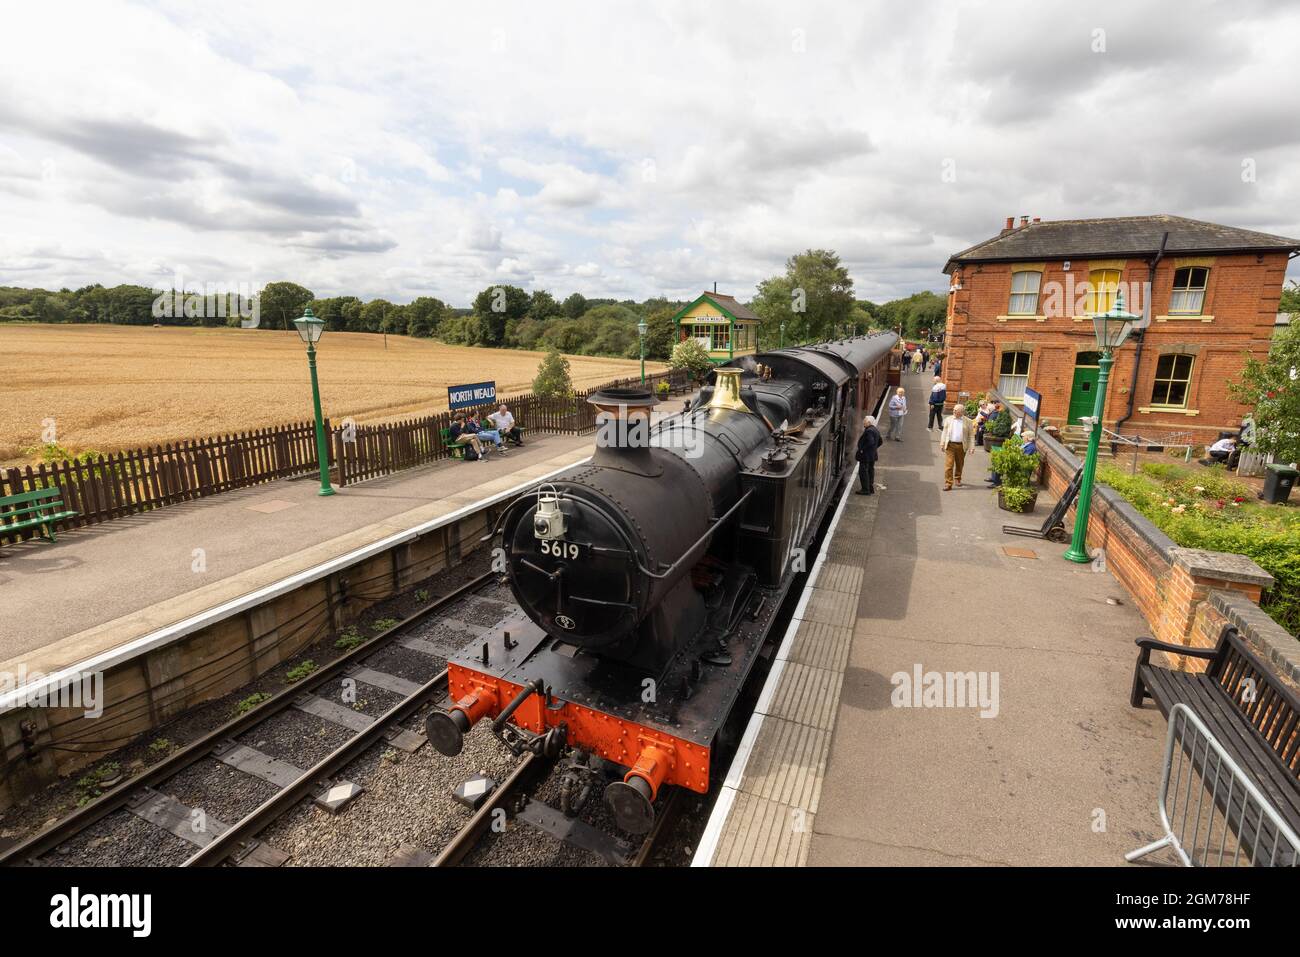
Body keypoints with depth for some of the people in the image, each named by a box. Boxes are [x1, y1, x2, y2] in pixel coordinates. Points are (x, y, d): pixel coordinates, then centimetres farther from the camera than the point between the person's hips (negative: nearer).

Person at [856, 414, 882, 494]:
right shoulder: (876, 430, 12)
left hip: (866, 455, -10)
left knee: (863, 472, -4)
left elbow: (870, 442, -30)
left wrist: (862, 449, -21)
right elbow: (880, 441, 18)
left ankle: (865, 490, -3)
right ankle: (871, 489, 22)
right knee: (870, 471, 16)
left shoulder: (869, 431, -20)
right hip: (873, 455, 10)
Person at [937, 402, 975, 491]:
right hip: (950, 445, 0)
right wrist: (942, 443, 1)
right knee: (948, 464, -8)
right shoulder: (948, 419, 6)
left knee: (959, 464, 14)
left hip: (961, 446, 0)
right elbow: (944, 432, 9)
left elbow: (971, 435, 2)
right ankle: (948, 483, -7)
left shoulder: (967, 421, 2)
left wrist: (971, 447, -5)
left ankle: (958, 479, 36)